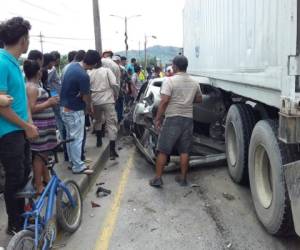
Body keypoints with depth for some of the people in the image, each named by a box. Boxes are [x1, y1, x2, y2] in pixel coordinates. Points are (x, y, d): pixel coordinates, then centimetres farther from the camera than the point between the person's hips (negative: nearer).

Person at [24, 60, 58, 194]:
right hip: (38, 126, -10)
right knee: (39, 155, -4)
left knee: (44, 153, 19)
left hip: (43, 125, 10)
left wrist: (49, 101, 20)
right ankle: (38, 186, 5)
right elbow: (31, 109, -23)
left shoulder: (35, 86, 14)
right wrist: (48, 103, -20)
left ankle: (46, 179, 32)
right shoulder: (32, 88, -17)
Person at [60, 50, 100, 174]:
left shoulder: (72, 66, 3)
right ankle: (78, 166, 7)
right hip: (75, 110, -9)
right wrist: (89, 108, 5)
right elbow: (86, 96, -14)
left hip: (65, 107, 9)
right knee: (77, 139, -1)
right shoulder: (83, 76, -24)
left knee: (70, 136, 17)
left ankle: (72, 161, 28)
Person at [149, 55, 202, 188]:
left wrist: (157, 118, -10)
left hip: (172, 119, -5)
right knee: (184, 151, 11)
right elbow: (199, 99, 20)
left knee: (163, 151, 3)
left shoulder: (169, 80, -10)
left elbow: (164, 101, -17)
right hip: (188, 119, 5)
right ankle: (183, 178, 17)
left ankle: (158, 178, 6)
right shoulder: (194, 83, 8)